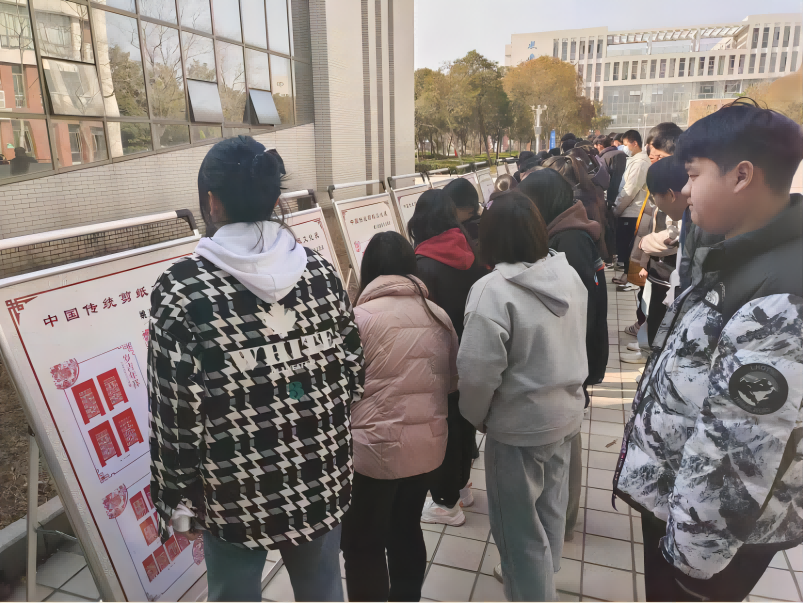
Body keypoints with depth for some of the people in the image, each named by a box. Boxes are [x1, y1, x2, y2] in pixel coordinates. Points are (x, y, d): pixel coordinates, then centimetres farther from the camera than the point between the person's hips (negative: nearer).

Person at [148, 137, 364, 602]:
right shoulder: (320, 271, -6)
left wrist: (176, 498, -1)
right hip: (322, 478, 4)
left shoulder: (181, 289, -16)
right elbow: (352, 371, 0)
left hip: (236, 492, -3)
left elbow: (177, 412, -14)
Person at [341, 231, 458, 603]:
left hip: (374, 449, -5)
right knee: (406, 531, 24)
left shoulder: (359, 317, -15)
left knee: (362, 545, 13)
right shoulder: (439, 316, 0)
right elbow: (452, 382, 11)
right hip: (427, 446, 6)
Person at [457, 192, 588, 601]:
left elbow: (477, 371, -25)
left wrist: (477, 416, -7)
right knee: (550, 506, 27)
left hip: (520, 423, -8)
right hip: (566, 412, 8)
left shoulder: (493, 290, -26)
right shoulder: (569, 274, -3)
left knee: (521, 524, 12)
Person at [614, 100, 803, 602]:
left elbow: (736, 460, -28)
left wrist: (693, 554, -18)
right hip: (673, 492, 8)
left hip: (714, 524, -8)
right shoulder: (748, 260, 1)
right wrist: (645, 428, 16)